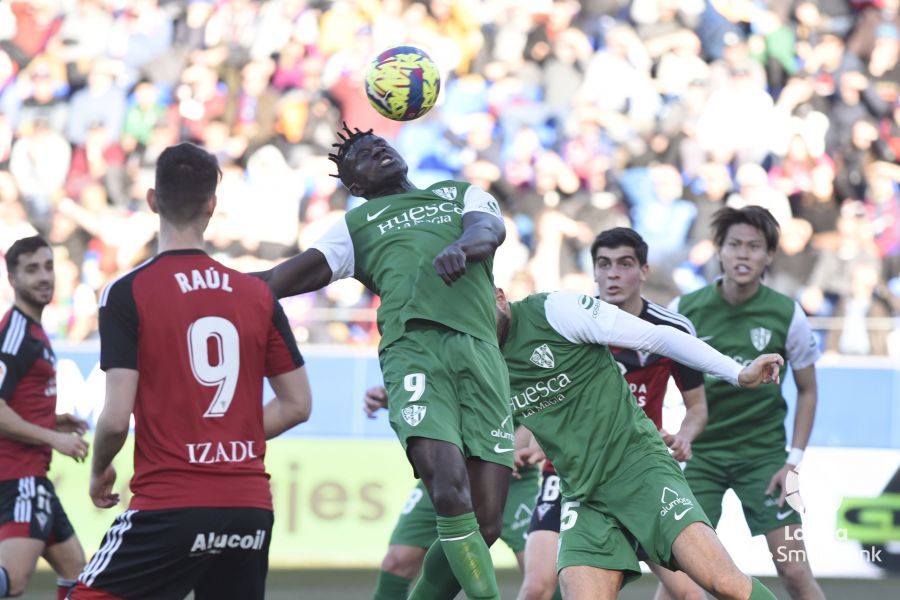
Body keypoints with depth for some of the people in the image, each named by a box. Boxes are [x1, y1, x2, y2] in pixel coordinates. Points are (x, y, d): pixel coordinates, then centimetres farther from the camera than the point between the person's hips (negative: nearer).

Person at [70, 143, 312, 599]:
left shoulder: (128, 293, -6)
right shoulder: (258, 294, 8)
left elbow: (116, 419, -10)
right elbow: (297, 405, 11)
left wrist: (100, 471, 9)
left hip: (170, 505, -5)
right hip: (250, 506, 5)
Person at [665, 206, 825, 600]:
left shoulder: (787, 315, -7)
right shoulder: (685, 310, -7)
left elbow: (807, 391, 5)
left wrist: (794, 460, -2)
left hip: (764, 455, 0)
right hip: (703, 453, 0)